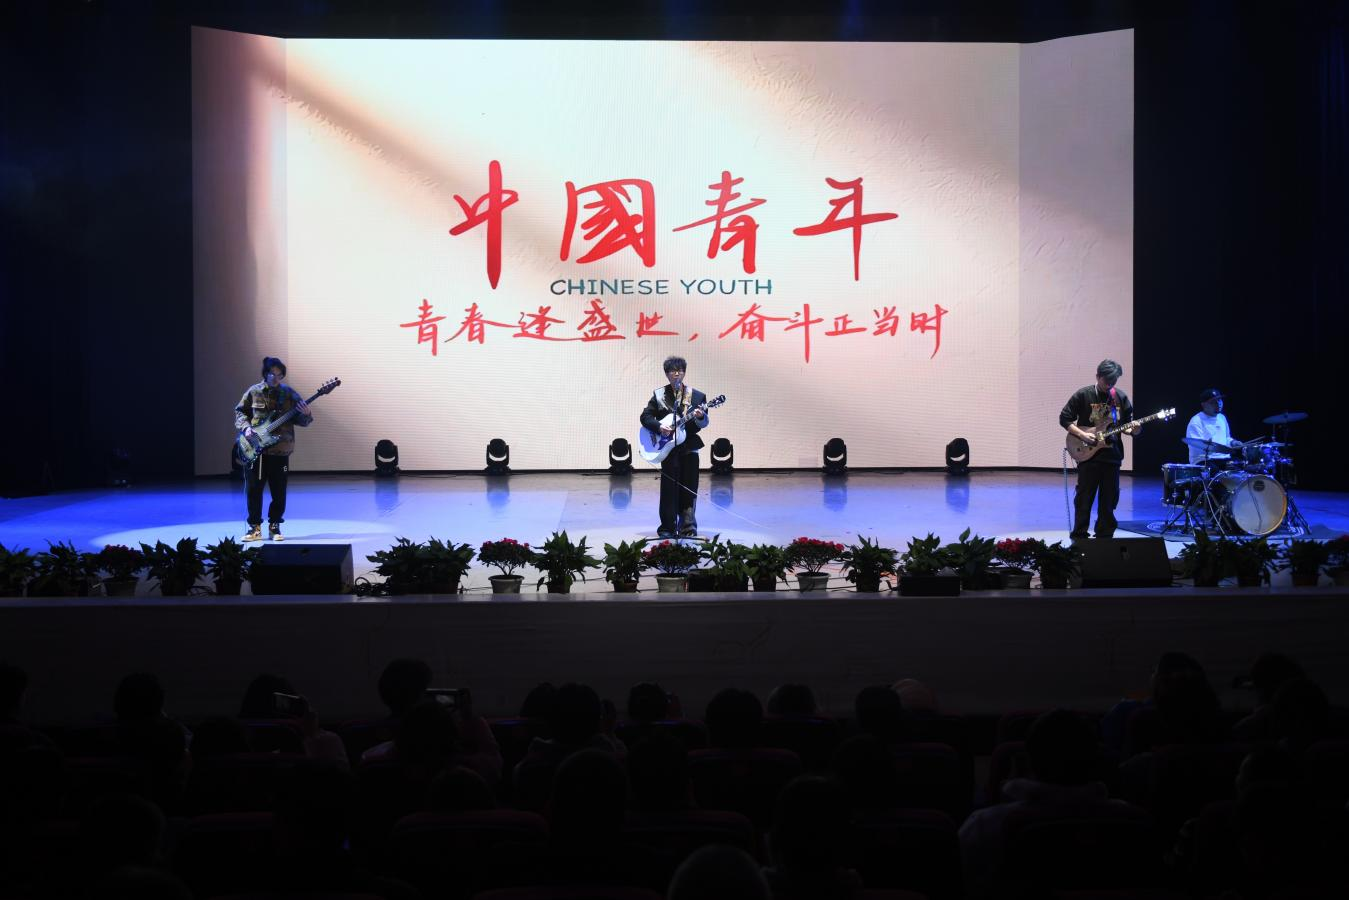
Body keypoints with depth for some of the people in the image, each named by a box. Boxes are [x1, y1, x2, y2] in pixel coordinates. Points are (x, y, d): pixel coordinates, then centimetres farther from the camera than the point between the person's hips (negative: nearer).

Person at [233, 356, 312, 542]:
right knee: (253, 489, 2)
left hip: (280, 450, 0)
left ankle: (274, 526, 17)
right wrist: (246, 427, -7)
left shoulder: (289, 393, 2)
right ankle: (255, 527, 12)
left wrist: (306, 415, -18)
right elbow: (240, 412, 10)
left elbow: (301, 420, 4)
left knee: (279, 492, 3)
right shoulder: (253, 392, 2)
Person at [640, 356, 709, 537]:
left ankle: (687, 526, 7)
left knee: (689, 489, 0)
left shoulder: (697, 396, 7)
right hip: (667, 447, -1)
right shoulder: (658, 395, 7)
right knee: (669, 488, -2)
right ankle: (668, 527, 3)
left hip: (689, 447, 1)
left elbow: (704, 422, 2)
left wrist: (700, 417, -21)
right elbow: (645, 417, 3)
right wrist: (659, 427, -14)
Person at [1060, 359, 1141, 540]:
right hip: (1088, 456, -4)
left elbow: (1125, 425, 15)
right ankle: (1079, 538, 5)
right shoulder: (1083, 395, -4)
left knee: (1109, 500, 7)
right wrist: (1082, 435, -14)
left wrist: (1132, 430, -8)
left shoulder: (1121, 398, 7)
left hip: (1112, 456, 4)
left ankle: (1104, 537, 16)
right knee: (1084, 499, -2)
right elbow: (1064, 418, -2)